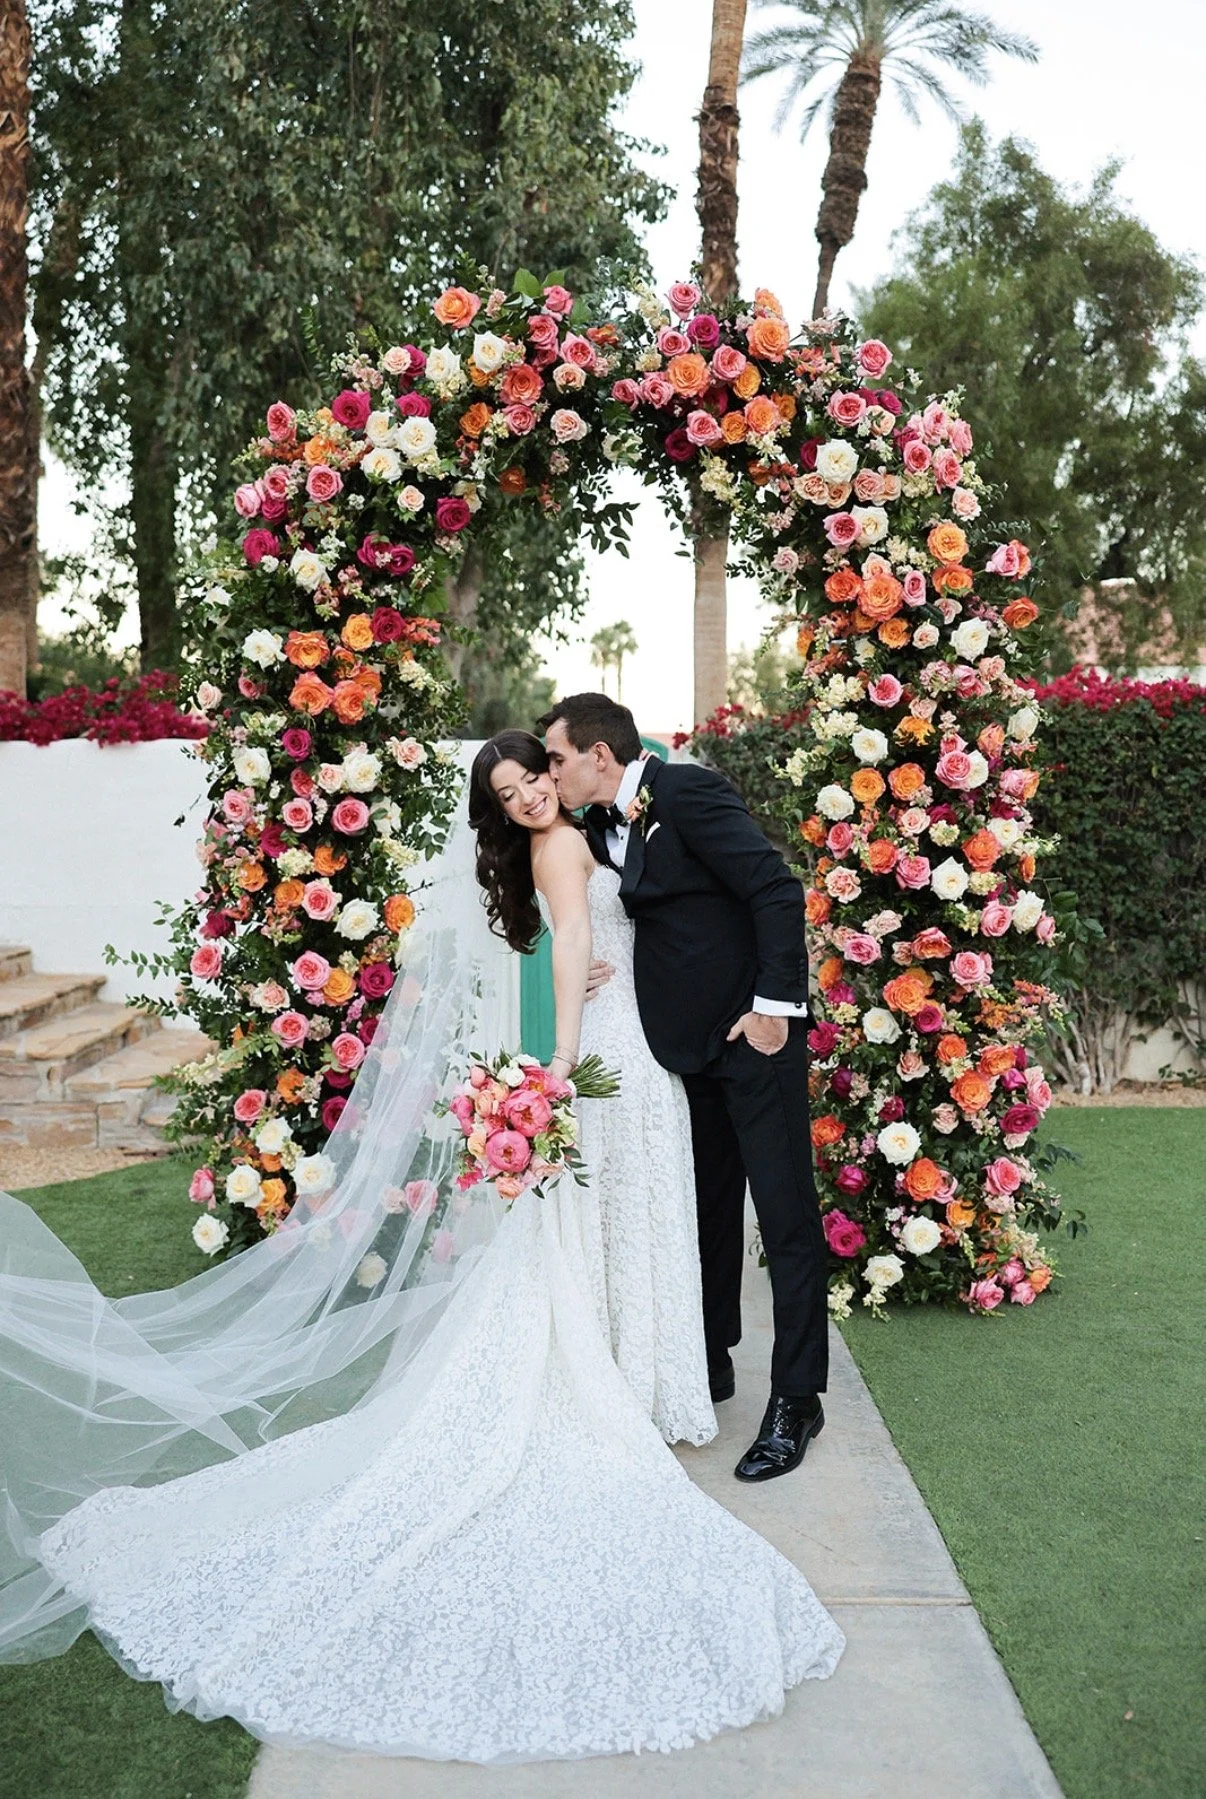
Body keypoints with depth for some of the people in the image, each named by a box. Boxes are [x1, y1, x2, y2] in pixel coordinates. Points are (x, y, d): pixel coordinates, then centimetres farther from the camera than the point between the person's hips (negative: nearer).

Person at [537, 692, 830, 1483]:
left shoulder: (687, 789, -15)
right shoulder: (603, 830, 9)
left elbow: (778, 889, -20)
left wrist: (775, 1004, -20)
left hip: (754, 1031, -8)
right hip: (688, 1040, 8)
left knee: (786, 1215, 0)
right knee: (707, 1206, 17)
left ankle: (796, 1400, 9)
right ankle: (710, 1363, 32)